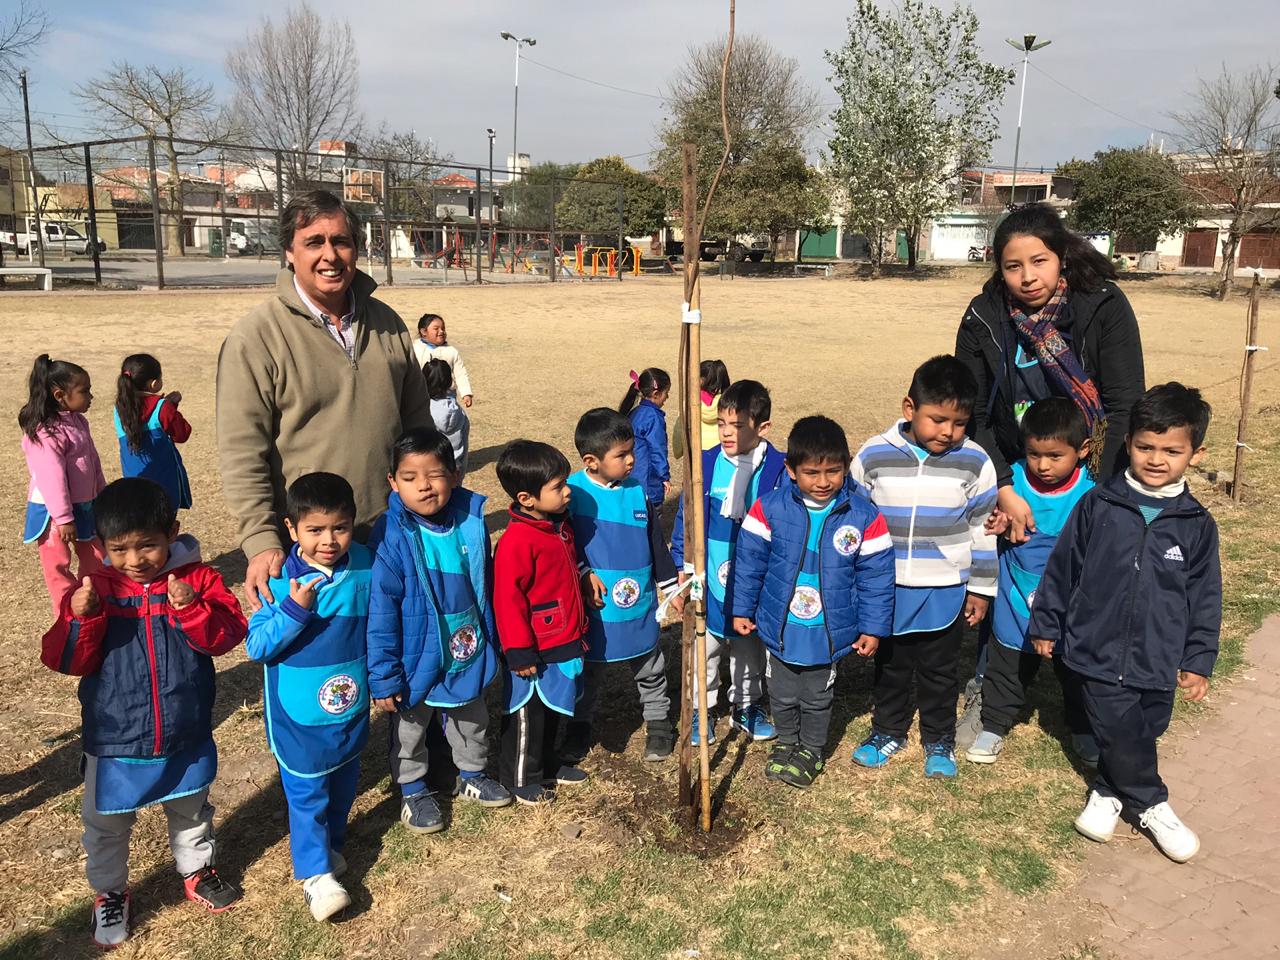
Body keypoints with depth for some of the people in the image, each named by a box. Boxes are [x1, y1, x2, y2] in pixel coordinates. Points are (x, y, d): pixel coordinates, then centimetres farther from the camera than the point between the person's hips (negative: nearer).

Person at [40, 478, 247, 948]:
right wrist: (81, 618, -29)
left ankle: (197, 871, 48)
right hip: (115, 737, 0)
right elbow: (69, 661, -12)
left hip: (186, 734, 1)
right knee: (106, 823, 18)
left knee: (191, 810, 24)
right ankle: (109, 891, 43)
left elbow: (228, 635, -17)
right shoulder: (94, 589, -10)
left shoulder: (197, 578, -11)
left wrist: (193, 609, -33)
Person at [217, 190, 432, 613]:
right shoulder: (256, 337, -9)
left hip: (392, 541, 5)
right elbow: (242, 455, -12)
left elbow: (418, 423, 13)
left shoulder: (387, 324, 6)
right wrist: (261, 541, -18)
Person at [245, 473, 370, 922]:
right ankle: (316, 874, 21)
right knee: (307, 794, 6)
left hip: (352, 709, 4)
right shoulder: (280, 579, -19)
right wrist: (294, 610, -31)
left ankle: (331, 844, 45)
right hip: (300, 716, -4)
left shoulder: (366, 567, -9)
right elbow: (256, 646, -18)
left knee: (344, 785, 22)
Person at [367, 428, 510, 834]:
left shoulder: (471, 522, -12)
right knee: (410, 730, 20)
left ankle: (472, 775, 51)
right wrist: (383, 676, -17)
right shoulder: (391, 537, -24)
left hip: (468, 655, 4)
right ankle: (412, 790, 44)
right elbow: (381, 612, -20)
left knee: (472, 722, 26)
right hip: (417, 660, -4)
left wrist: (490, 640, 10)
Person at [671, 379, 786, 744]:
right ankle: (701, 708, 32)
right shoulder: (706, 465, -8)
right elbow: (686, 518, 0)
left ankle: (746, 706, 39)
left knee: (750, 649, 19)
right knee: (704, 649, 14)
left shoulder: (778, 470, -11)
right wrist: (684, 570, -1)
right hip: (707, 581, 0)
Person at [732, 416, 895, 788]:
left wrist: (873, 628, -3)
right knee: (782, 695, 20)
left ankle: (812, 750, 43)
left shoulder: (864, 517, -13)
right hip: (780, 629, 1)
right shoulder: (770, 509, -15)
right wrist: (741, 610, 0)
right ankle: (787, 742, 46)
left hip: (830, 634, 0)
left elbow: (876, 576, -5)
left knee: (817, 698, 19)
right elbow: (749, 562, -5)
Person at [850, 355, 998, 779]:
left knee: (940, 670, 15)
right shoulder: (873, 456, -10)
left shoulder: (974, 463, -8)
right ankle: (888, 729, 38)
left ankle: (939, 739, 35)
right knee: (890, 664, 18)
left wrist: (981, 589, 3)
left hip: (945, 593, 0)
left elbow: (983, 529, 1)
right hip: (886, 589, 0)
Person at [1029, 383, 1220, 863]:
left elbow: (1205, 597, 5)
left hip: (1159, 661, 2)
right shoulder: (1098, 505, -6)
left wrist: (1198, 661, 4)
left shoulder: (1197, 524, -2)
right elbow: (1062, 568, 1)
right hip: (1098, 652, -2)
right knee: (1123, 735, -3)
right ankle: (1152, 805, 21)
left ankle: (1110, 792, 38)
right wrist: (1046, 624, 4)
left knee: (1142, 734, 14)